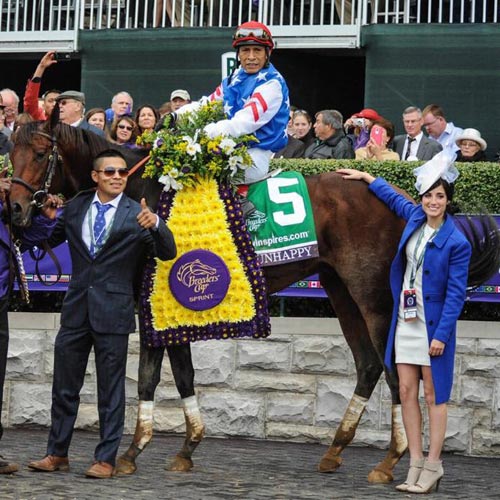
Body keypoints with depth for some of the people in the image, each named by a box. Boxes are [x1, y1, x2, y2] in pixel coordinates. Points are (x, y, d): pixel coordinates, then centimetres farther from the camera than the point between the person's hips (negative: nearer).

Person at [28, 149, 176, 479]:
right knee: (64, 386, 10)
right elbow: (50, 240, 18)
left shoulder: (137, 214, -3)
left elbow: (168, 253, -11)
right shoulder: (76, 207, 8)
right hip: (76, 309, 4)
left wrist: (155, 224, -30)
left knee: (111, 390, 2)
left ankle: (106, 459, 8)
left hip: (112, 311, -4)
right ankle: (57, 454, 20)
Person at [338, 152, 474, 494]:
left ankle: (433, 467, 5)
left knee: (434, 395, 0)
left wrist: (441, 335, -18)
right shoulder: (416, 218, 5)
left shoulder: (457, 243, -13)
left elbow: (456, 293, -13)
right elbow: (393, 198, 28)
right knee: (407, 392, 5)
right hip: (406, 321, 6)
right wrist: (365, 177, 35)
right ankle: (416, 465, 9)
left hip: (433, 324, -6)